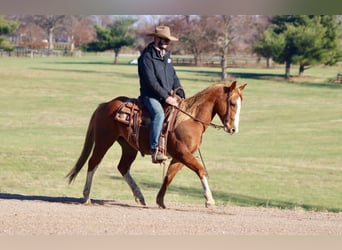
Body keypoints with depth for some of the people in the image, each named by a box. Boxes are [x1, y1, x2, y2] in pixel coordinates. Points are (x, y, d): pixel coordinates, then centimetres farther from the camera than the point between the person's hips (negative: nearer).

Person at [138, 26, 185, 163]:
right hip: (150, 96, -8)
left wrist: (180, 95, 3)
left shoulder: (166, 55, 15)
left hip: (167, 96, 8)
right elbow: (151, 81, -18)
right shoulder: (147, 56, -11)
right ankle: (155, 151, -39)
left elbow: (173, 77, 18)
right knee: (159, 114, -35)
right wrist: (166, 97, -21)